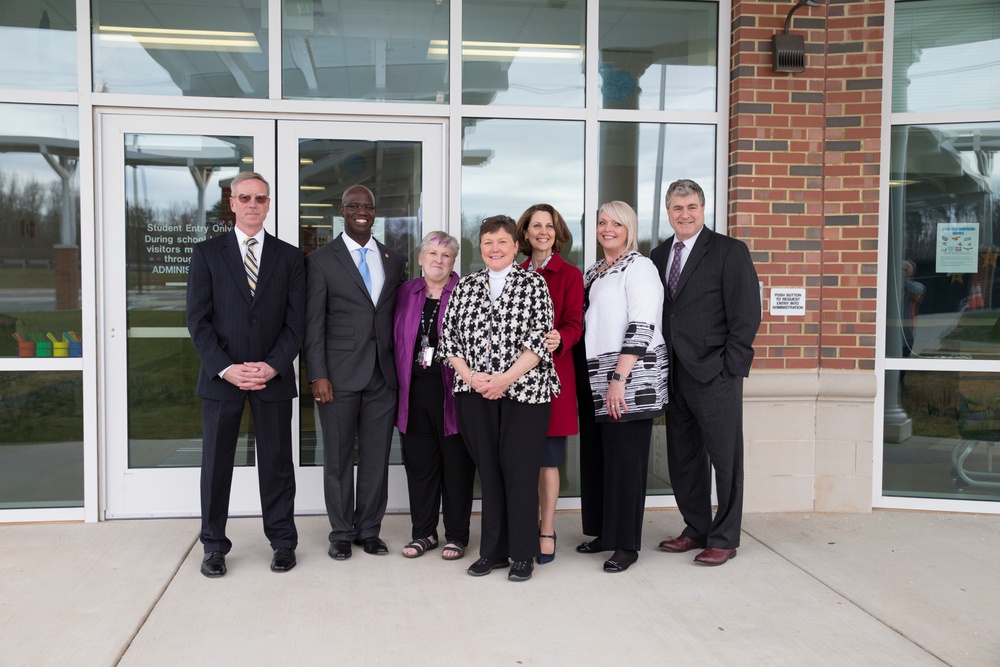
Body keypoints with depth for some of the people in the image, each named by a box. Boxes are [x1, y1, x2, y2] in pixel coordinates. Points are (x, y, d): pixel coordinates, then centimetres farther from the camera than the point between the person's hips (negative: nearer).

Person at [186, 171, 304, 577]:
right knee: (216, 461, 6)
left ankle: (282, 541, 19)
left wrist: (273, 366, -11)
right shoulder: (207, 253, 5)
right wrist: (226, 368, -12)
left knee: (276, 460, 7)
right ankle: (214, 546, 18)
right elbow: (198, 319, -1)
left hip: (274, 376, 0)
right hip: (221, 375, 0)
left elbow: (296, 321, 2)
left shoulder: (289, 257, 7)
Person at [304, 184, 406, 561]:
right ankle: (341, 533, 20)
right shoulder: (321, 261, 0)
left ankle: (369, 530, 22)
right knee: (338, 457, 6)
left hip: (383, 375, 3)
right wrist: (317, 375, -10)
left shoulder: (394, 261, 11)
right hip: (340, 374, -3)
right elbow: (313, 323, -4)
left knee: (377, 455, 8)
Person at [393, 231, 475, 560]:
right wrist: (398, 385, 7)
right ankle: (423, 532, 23)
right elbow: (397, 340, 14)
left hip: (452, 390, -4)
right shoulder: (406, 293, 11)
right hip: (414, 390, 4)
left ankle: (457, 535, 17)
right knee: (419, 463, 10)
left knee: (456, 464, 5)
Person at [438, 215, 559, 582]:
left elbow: (540, 338, -6)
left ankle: (522, 554, 11)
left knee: (520, 470, -2)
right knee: (488, 470, 7)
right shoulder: (466, 286, 12)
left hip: (523, 389, -3)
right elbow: (449, 335, 8)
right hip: (475, 393, 3)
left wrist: (505, 378, -14)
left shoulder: (534, 283, 2)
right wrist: (469, 375, -7)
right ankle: (493, 550, 18)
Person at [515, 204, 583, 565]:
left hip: (551, 371, -4)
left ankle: (547, 532, 10)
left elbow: (574, 323, -5)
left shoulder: (569, 275, 2)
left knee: (548, 457, -1)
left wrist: (559, 339, -26)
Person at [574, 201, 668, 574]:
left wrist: (619, 379, -20)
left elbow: (641, 327, -15)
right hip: (594, 378, 7)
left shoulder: (639, 267, -6)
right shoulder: (592, 274, 17)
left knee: (625, 457, -3)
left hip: (629, 378, -7)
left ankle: (627, 544, 7)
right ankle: (604, 532, 24)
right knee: (595, 455, 10)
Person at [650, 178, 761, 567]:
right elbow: (655, 312, 13)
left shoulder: (729, 251, -4)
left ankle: (724, 539, 16)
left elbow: (746, 313, -8)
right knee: (682, 458, 13)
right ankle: (696, 530, 28)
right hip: (674, 373, 6)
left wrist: (731, 365, -13)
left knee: (725, 459, 4)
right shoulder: (659, 255, 12)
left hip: (715, 375, -6)